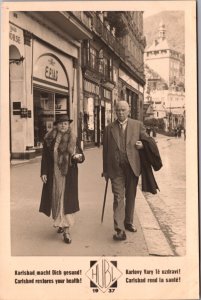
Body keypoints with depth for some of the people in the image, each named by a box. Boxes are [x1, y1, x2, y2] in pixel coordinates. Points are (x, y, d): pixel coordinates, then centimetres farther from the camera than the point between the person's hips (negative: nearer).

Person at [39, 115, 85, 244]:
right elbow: (45, 157, 3)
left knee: (66, 200, -3)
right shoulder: (49, 139, 1)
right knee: (56, 199, 10)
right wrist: (44, 172, -2)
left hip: (68, 175, -1)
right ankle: (60, 223, 30)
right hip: (53, 174, 1)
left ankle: (66, 230, -2)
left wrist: (79, 156, -19)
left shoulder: (73, 139, 1)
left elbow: (81, 155, 4)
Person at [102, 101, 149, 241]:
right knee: (118, 198, -7)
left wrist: (143, 145, -11)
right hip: (116, 168, -1)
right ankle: (120, 230, -7)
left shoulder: (137, 125, 5)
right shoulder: (109, 128, 6)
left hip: (132, 167, 2)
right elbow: (105, 150, 8)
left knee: (131, 196, 14)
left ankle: (128, 222, 33)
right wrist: (105, 170, 8)